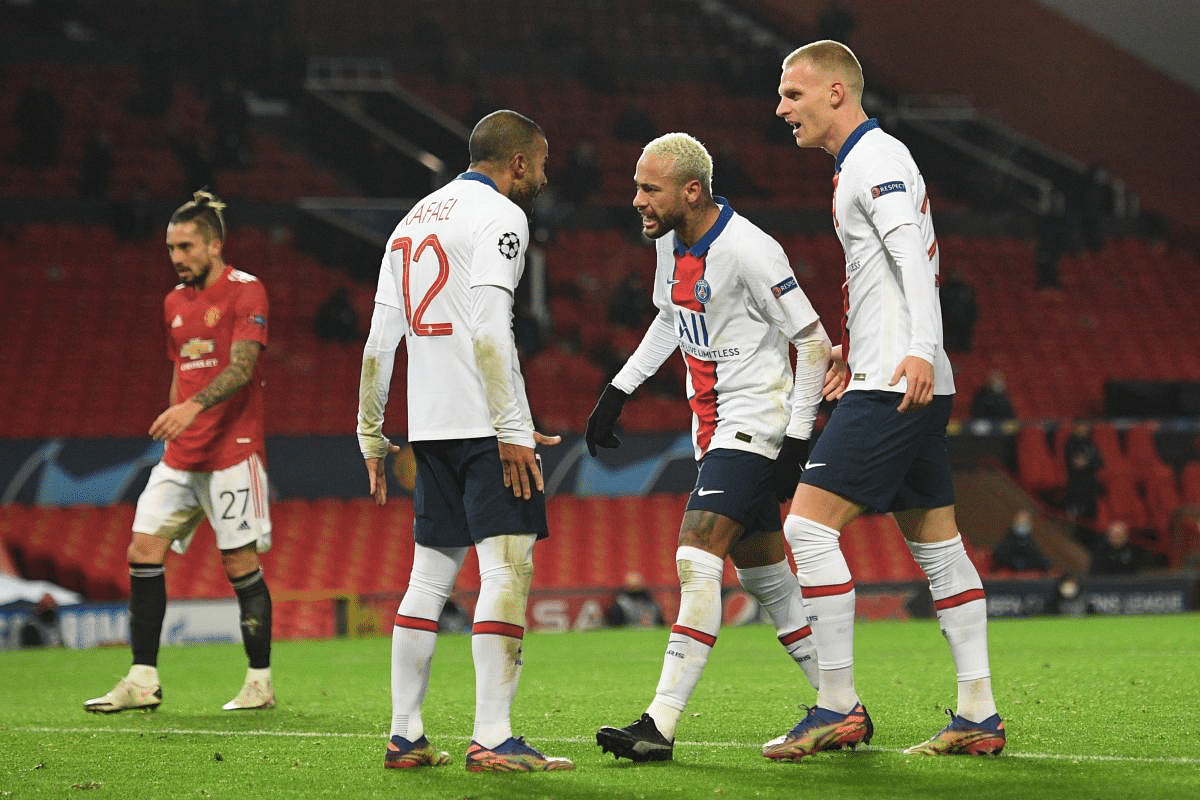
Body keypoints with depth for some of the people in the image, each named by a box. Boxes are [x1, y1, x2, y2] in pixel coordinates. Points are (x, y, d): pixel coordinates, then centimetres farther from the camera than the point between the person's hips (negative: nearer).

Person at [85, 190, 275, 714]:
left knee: (240, 561, -5)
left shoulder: (245, 291, -7)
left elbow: (241, 366, -18)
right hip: (181, 453, 7)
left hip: (232, 449, -7)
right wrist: (171, 429, 18)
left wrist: (194, 406, -32)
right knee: (143, 550, -2)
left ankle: (260, 682, 5)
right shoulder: (175, 302, 15)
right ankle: (143, 680, 1)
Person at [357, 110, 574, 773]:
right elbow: (489, 332, -17)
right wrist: (514, 430, -20)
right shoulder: (499, 215, -5)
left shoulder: (413, 220, 20)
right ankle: (492, 739, -18)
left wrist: (371, 439, 22)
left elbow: (380, 340, 18)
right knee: (508, 568, -10)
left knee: (431, 574, 12)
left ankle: (404, 736, 12)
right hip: (482, 421, -8)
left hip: (429, 425, 8)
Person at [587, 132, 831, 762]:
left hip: (758, 422, -9)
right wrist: (617, 392, 22)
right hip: (714, 426, 9)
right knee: (763, 574, 12)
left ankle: (661, 725, -20)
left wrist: (796, 440, -16)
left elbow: (814, 343, -15)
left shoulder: (748, 251, -20)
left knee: (696, 561, -17)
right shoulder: (671, 241, 6)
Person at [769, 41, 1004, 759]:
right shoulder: (864, 163, 21)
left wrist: (920, 350, -35)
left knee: (809, 525, -13)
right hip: (912, 391, 11)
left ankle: (839, 707, -11)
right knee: (937, 543, 10)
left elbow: (914, 252, -23)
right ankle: (980, 716, 11)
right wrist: (856, 349, 35)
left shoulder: (876, 158, -10)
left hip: (894, 388, -11)